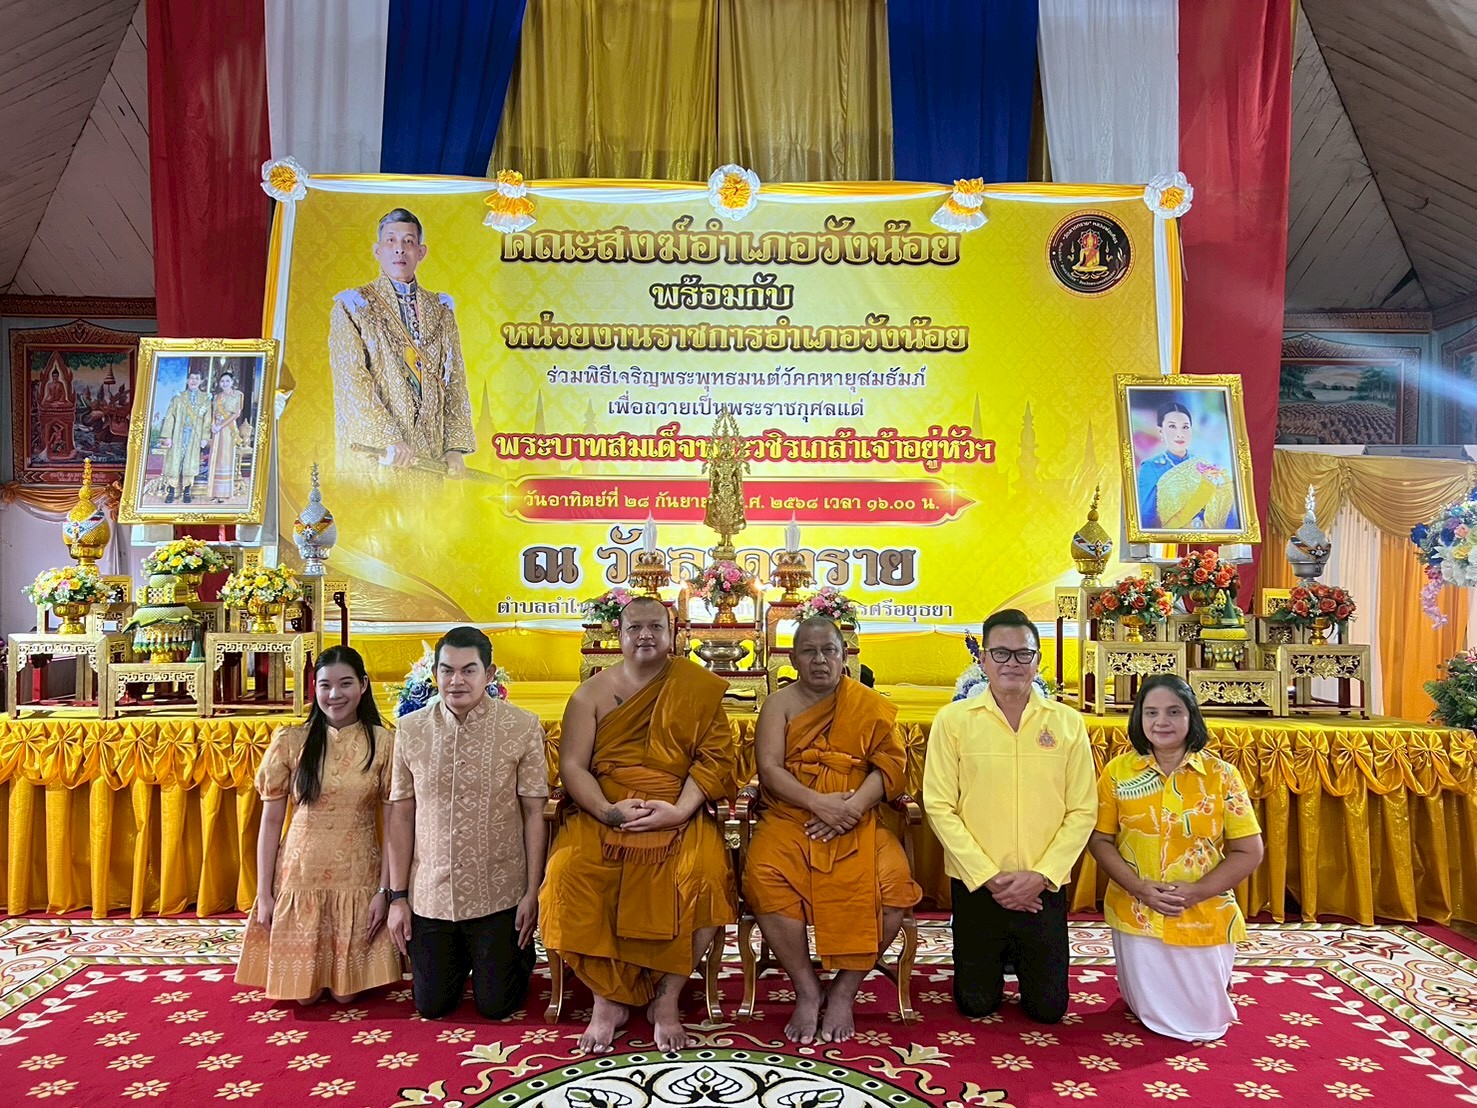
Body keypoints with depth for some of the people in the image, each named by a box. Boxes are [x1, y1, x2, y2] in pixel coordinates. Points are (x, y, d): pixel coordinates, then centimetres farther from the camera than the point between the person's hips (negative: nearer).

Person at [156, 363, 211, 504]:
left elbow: (207, 420, 3)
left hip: (195, 436, 0)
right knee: (174, 462, 0)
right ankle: (171, 493, 6)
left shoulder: (205, 399, 5)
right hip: (178, 435, 0)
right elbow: (170, 417, 0)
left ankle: (186, 492, 12)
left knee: (190, 463, 4)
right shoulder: (178, 397, 3)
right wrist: (167, 436, -7)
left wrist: (204, 438, -4)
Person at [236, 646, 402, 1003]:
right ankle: (312, 988, 42)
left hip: (358, 880, 0)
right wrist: (264, 893, -1)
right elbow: (271, 821, 1)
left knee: (346, 993, 6)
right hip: (301, 878, 1)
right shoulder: (290, 741, -3)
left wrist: (384, 890, -8)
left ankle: (345, 984, 41)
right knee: (304, 993, 7)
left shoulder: (382, 744, -5)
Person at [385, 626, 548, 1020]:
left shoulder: (522, 727, -11)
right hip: (429, 896, 3)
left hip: (498, 896, -2)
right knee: (431, 1006, 15)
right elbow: (402, 815, 1)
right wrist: (397, 897, 2)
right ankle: (460, 958, 45)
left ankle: (519, 952, 40)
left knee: (496, 1005, 10)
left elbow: (534, 813, -7)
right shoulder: (410, 729, -3)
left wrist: (533, 892, -8)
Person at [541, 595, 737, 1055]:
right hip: (603, 815, 1)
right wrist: (608, 812, -16)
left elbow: (714, 759, -2)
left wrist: (680, 811, -17)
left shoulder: (697, 689, 5)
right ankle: (607, 998, -8)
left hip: (680, 816, -1)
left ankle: (667, 998, -7)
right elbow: (572, 765, 1)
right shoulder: (592, 694, 7)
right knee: (570, 874, -28)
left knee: (704, 877, -30)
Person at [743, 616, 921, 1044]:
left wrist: (852, 808, -17)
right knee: (764, 878, -30)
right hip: (790, 817, 0)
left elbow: (890, 767, -1)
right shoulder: (780, 704, 7)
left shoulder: (870, 704, 8)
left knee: (891, 884, -28)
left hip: (859, 820, 0)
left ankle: (844, 989, -5)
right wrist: (818, 803, -19)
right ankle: (807, 989, -9)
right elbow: (769, 769, -4)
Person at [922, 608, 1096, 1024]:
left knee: (1049, 1008, 11)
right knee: (976, 1005, 11)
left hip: (1043, 890, 1)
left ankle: (1021, 959, 41)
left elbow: (1082, 811, -2)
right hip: (975, 887, -1)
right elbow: (940, 806, -9)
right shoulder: (953, 720, -7)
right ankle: (996, 962, 42)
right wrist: (988, 877, -13)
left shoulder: (1068, 723, -2)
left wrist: (1040, 875, -12)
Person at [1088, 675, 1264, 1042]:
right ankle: (1149, 1002, 43)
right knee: (1154, 1017, 9)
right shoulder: (1118, 771, -5)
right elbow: (1100, 840, -1)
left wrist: (1195, 893, -17)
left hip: (1206, 921, 0)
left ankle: (1206, 988, 41)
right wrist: (1140, 888, -16)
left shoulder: (1221, 775, -8)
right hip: (1137, 918, 1)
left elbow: (1248, 851, -6)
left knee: (1203, 1023, 9)